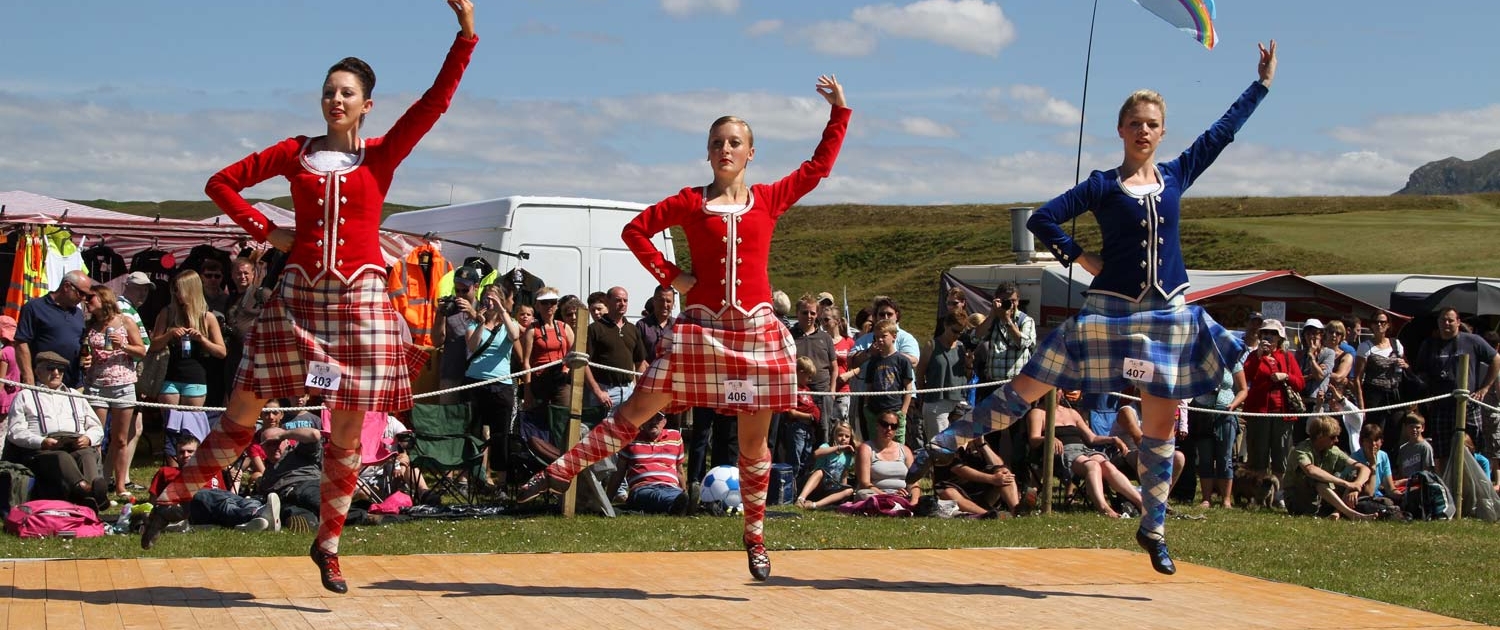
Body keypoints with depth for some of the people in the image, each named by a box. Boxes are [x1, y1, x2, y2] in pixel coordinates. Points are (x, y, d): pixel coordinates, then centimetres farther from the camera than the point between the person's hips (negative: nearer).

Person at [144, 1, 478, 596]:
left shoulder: (382, 156, 5)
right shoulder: (296, 153, 7)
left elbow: (436, 100, -5)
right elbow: (221, 182, 12)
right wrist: (265, 231, 2)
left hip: (359, 300, 0)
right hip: (297, 296, 0)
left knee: (347, 432, 2)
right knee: (242, 413, 2)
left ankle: (328, 544, 14)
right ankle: (175, 496, 17)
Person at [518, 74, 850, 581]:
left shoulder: (769, 199, 8)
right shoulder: (691, 202, 5)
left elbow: (818, 165, 13)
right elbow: (635, 229, 8)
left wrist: (839, 111, 13)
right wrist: (669, 276, 1)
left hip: (757, 331, 1)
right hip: (700, 328, -1)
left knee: (754, 441, 5)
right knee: (636, 411, -2)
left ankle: (755, 538, 17)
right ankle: (561, 472, 6)